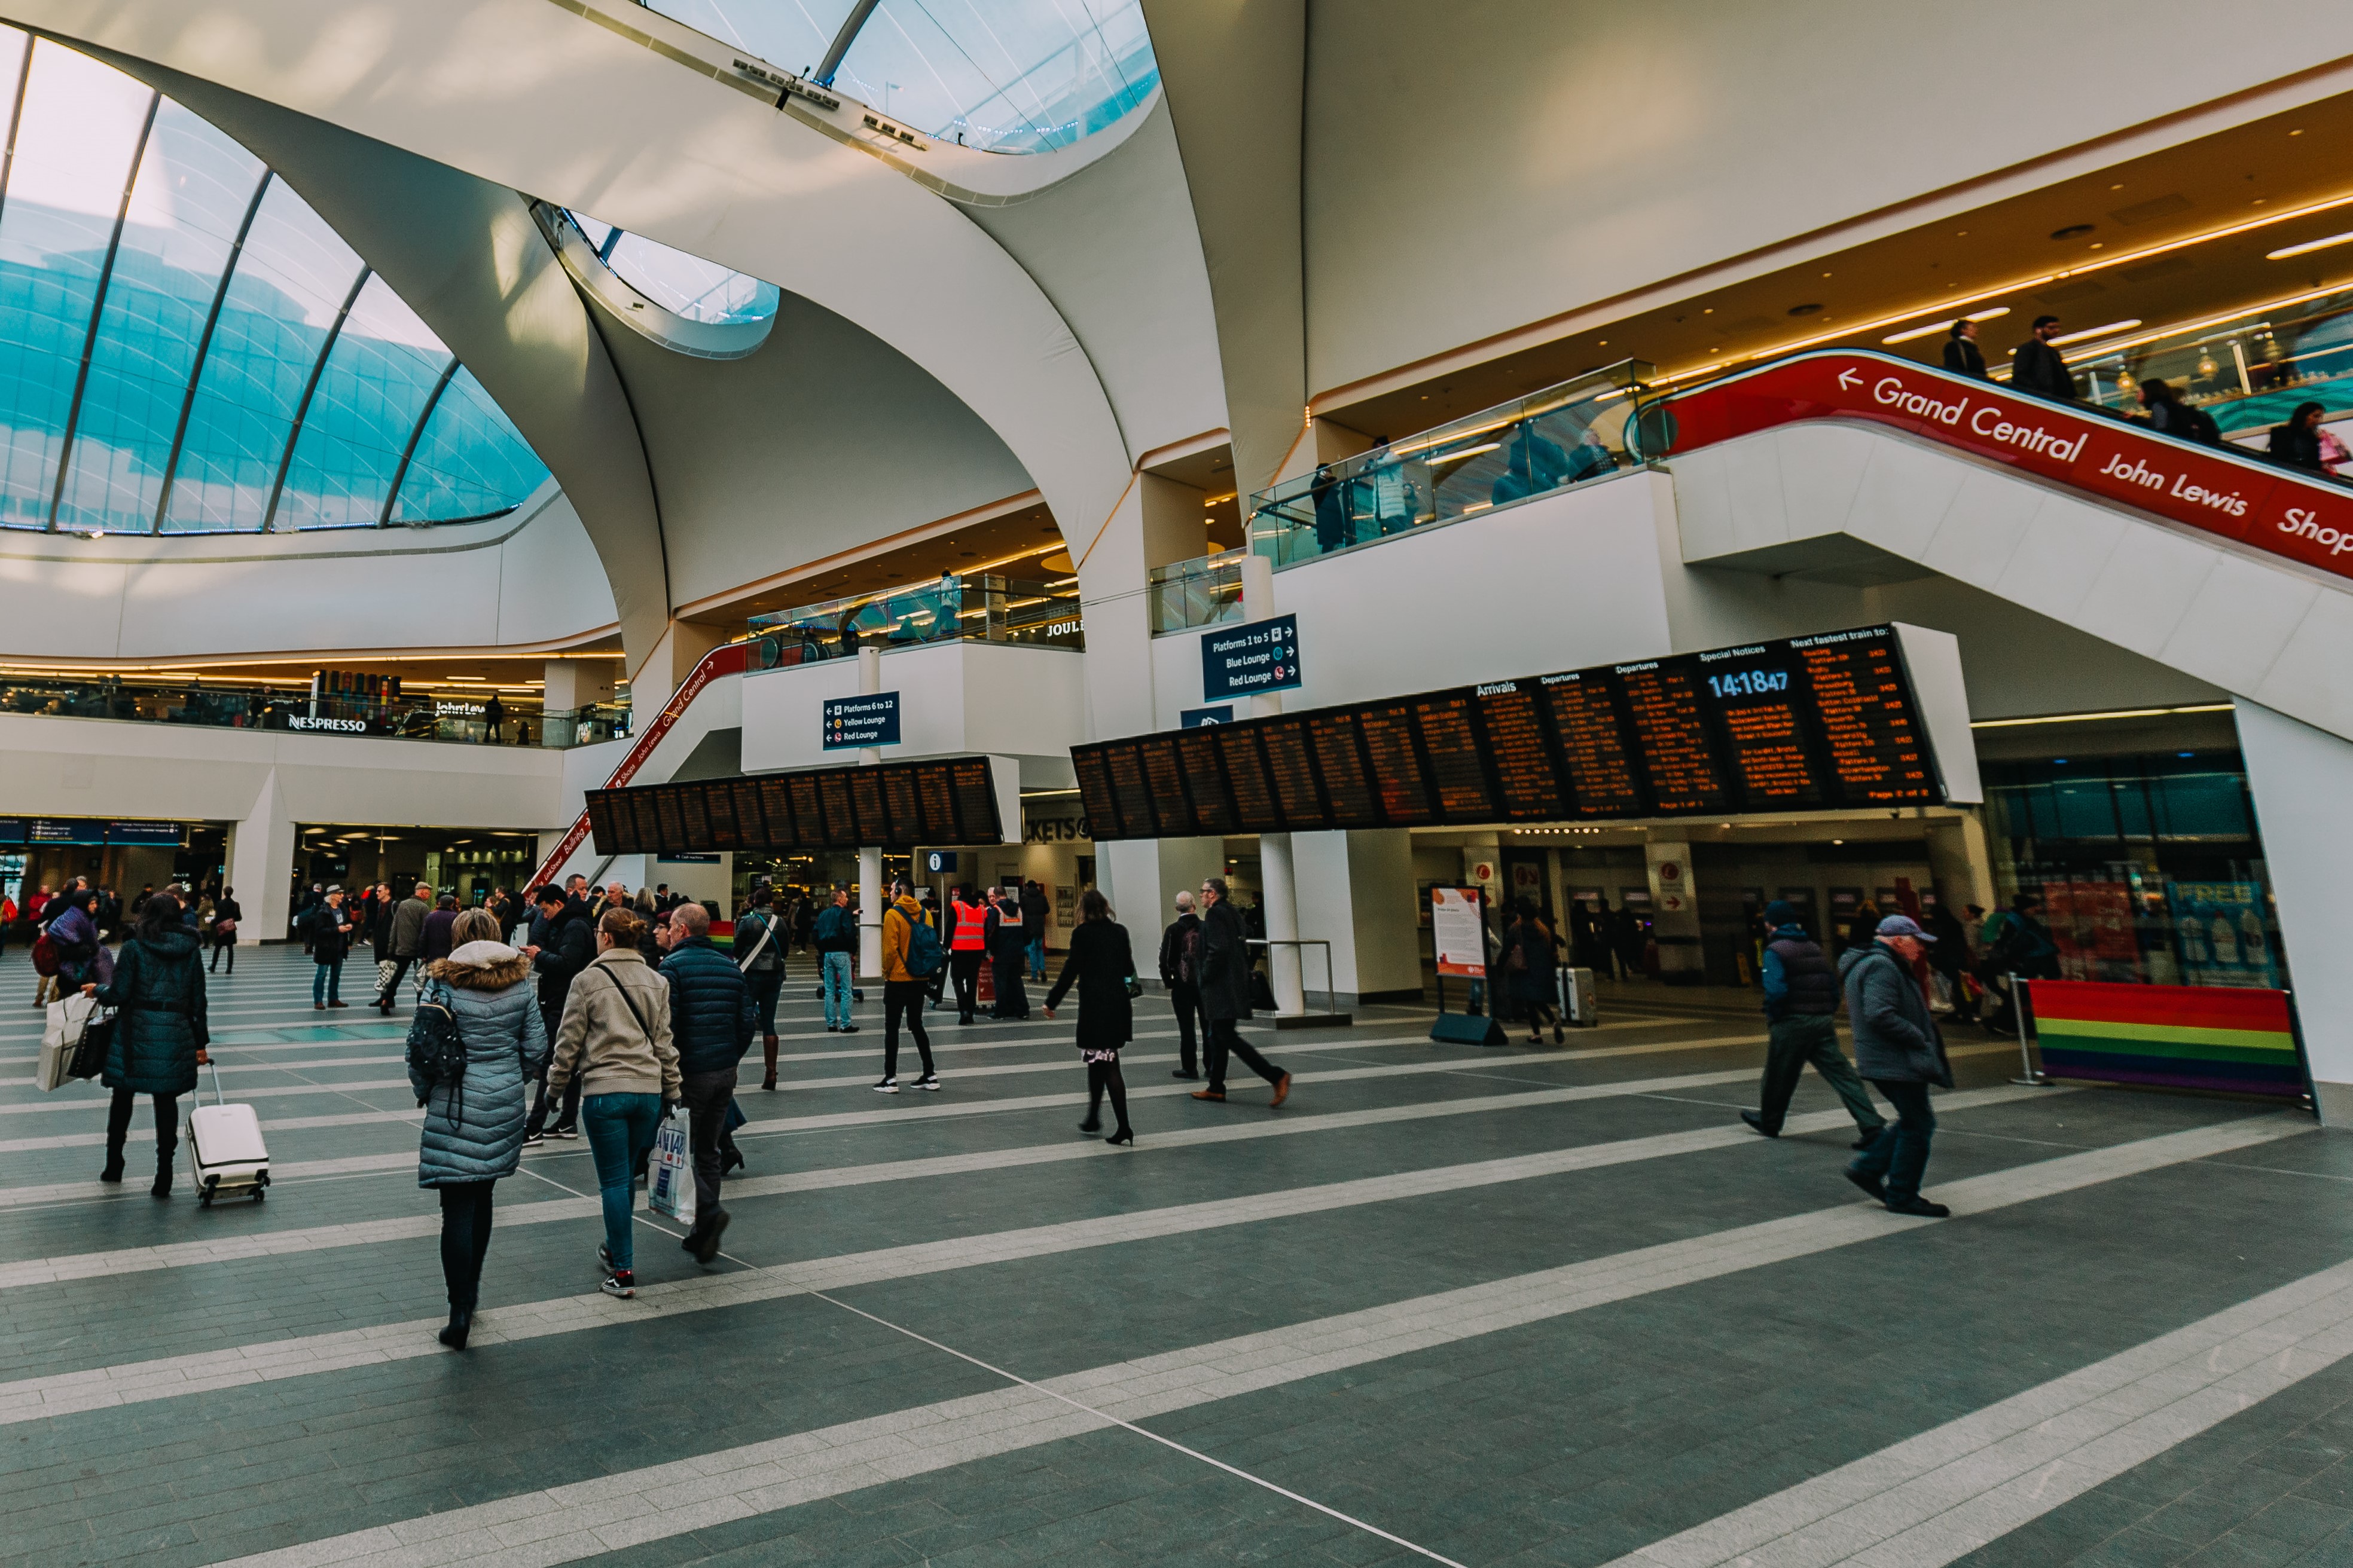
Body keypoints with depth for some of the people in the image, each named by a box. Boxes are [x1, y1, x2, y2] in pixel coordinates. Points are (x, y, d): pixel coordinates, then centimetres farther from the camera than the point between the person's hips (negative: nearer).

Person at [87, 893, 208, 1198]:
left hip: (137, 1031, -2)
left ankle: (114, 1165, 29)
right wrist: (201, 1043, 12)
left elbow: (118, 994, -7)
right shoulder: (191, 950, 4)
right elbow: (198, 1000, 6)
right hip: (176, 1033, 2)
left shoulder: (134, 947, -5)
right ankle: (164, 1176, 5)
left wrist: (96, 990, 16)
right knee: (167, 1101, 6)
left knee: (123, 1096, 16)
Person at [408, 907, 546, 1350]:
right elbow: (536, 1048, 2)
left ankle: (460, 1310, -2)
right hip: (505, 1105, 3)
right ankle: (471, 1287, 33)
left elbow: (419, 1044, -6)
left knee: (457, 1207, 0)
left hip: (454, 1105, -3)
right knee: (482, 1197, 19)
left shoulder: (442, 983, -7)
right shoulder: (522, 984, 1)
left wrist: (424, 1091, 10)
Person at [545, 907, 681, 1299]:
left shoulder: (588, 980, -5)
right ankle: (615, 1248, 33)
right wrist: (672, 1091, 15)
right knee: (626, 1177, 19)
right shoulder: (657, 981, 8)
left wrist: (556, 1086, 12)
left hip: (604, 1090, -4)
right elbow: (664, 1042, 10)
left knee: (614, 1182, 2)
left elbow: (569, 1041, -1)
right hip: (649, 1090, 4)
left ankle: (623, 1271, 4)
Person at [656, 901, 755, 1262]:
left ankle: (710, 1212, -15)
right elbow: (748, 1019, 9)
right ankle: (702, 1233, 18)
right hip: (725, 1072, 6)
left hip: (688, 1073, -6)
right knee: (708, 1150, 14)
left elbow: (664, 1025, -16)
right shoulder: (731, 966, 9)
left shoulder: (673, 966, -10)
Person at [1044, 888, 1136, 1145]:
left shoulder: (1082, 933, -8)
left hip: (1094, 1006, -6)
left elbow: (1070, 973, -10)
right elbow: (1129, 970, 12)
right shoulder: (1120, 931, 6)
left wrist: (1051, 1002, -1)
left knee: (1108, 1066, -3)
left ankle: (1124, 1127, -7)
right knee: (1098, 1062, 19)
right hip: (1119, 1004, 6)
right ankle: (1093, 1118, 27)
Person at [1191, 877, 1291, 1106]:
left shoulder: (1215, 914, -14)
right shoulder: (1232, 912, 15)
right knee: (1218, 1037, 16)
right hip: (1236, 983, 10)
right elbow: (1244, 947, 18)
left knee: (1227, 1037, -9)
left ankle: (1276, 1076, -14)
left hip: (1221, 987, -10)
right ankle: (1216, 1088, 22)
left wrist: (1205, 977, -13)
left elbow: (1218, 950, -23)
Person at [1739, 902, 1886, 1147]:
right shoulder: (1814, 948, 13)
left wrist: (1771, 1018, -7)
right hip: (1823, 1023, 6)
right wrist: (1827, 1014, 18)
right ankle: (1871, 1125, -7)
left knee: (1778, 1077, 11)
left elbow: (1776, 991, -22)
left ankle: (1769, 1122, 27)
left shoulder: (1775, 951, -11)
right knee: (1841, 1074, 3)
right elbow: (1834, 987, 14)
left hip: (1791, 1025, -6)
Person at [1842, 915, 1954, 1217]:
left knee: (1913, 1122, 17)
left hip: (1882, 1061, 11)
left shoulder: (1871, 964, 18)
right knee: (1917, 1125, -2)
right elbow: (1880, 1015, -28)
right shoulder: (1881, 967, -17)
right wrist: (1919, 1037, -18)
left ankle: (1867, 1169, 19)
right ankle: (1902, 1196, 7)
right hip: (1896, 1064, -11)